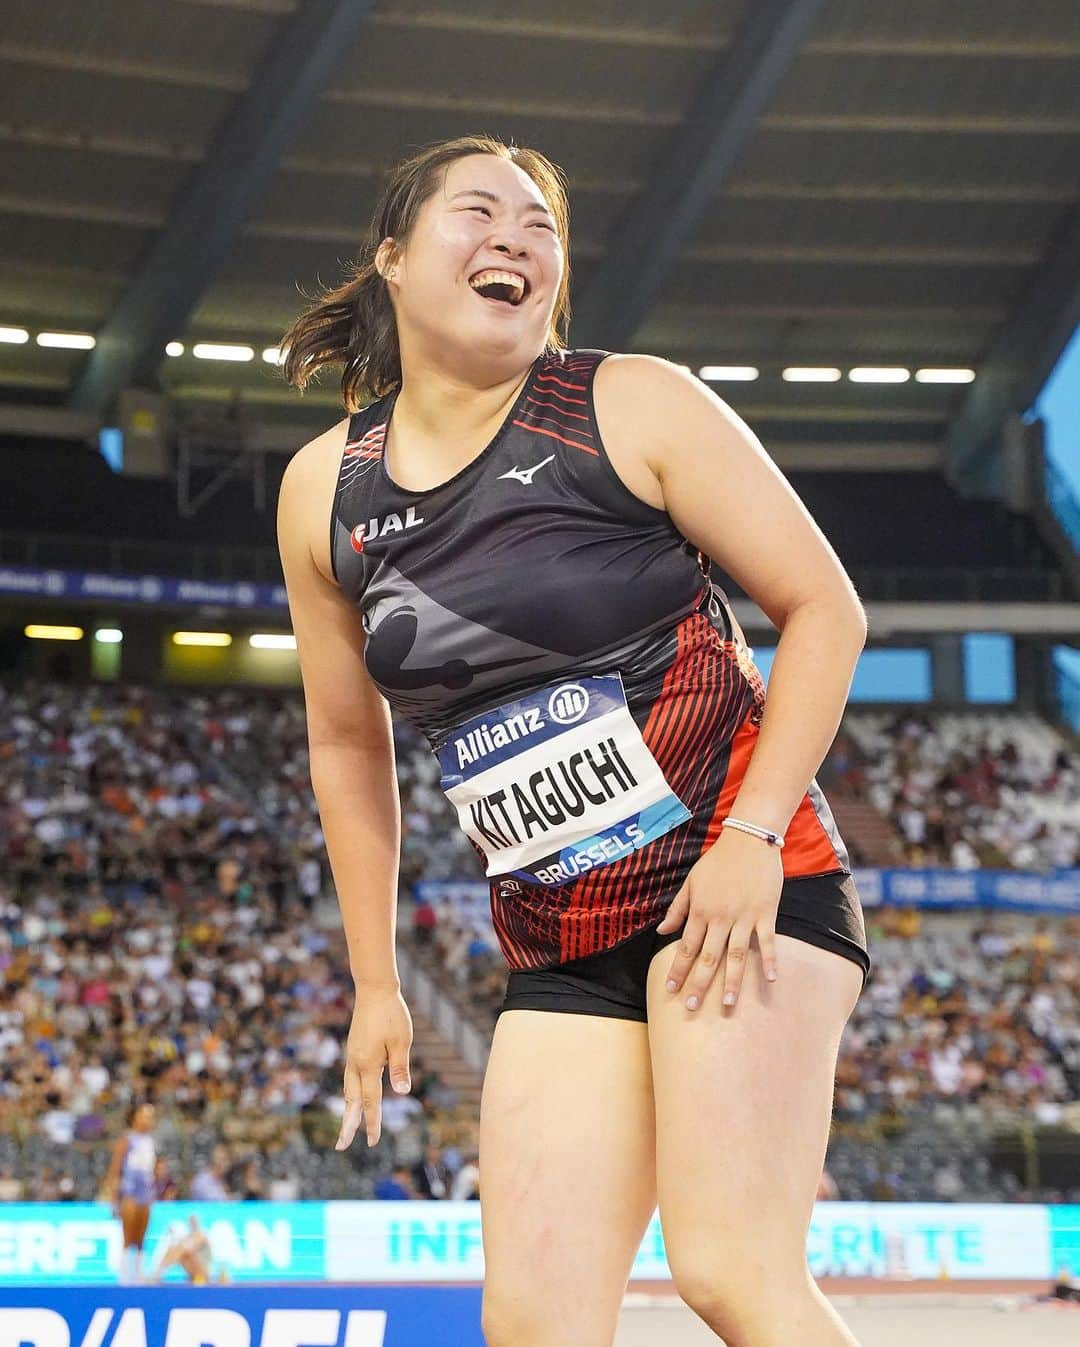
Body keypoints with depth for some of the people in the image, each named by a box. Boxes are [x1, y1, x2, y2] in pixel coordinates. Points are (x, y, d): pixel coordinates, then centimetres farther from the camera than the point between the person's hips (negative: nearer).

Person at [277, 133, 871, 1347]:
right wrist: (374, 982, 17)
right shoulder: (322, 492, 7)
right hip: (558, 950, 5)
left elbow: (825, 609, -4)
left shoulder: (635, 406, -5)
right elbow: (349, 744, 18)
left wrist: (753, 834, -15)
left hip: (732, 883, -4)